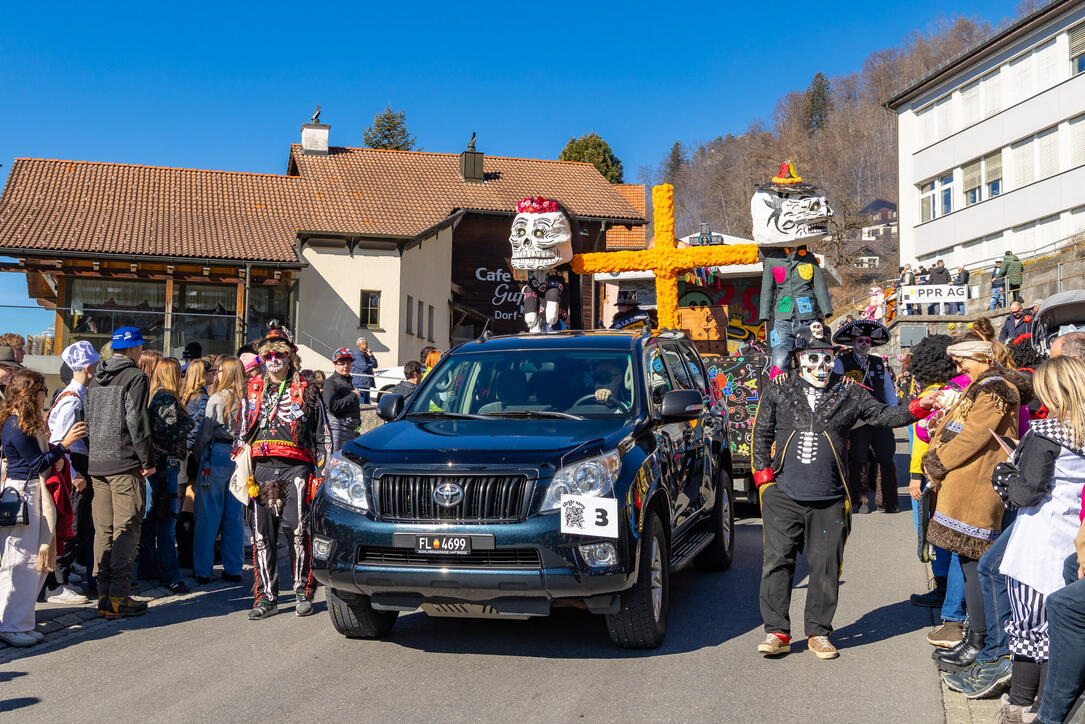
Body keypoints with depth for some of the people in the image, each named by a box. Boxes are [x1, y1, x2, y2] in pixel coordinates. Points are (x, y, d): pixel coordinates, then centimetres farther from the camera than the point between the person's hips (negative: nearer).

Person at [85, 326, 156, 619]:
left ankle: (104, 594, 13)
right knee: (125, 529, -4)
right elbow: (136, 421, -14)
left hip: (97, 463, 7)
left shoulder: (96, 378, 15)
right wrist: (148, 460, -9)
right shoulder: (135, 377, -8)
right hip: (125, 463, -7)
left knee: (103, 530, 10)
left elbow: (87, 419, 18)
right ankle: (118, 597, -5)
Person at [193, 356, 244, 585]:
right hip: (240, 457, 4)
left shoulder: (217, 399, -9)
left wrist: (199, 455, 10)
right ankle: (233, 569, 15)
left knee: (208, 514, 3)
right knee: (235, 515, 10)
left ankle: (203, 570, 7)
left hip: (217, 455, -4)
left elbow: (205, 434, -5)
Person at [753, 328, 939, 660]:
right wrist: (764, 474, 3)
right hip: (783, 495, 0)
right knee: (777, 562, 0)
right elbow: (761, 434, 11)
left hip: (829, 499, 0)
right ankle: (777, 632, 10)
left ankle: (819, 632, 19)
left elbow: (883, 415, 7)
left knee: (825, 567, 5)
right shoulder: (778, 391, 8)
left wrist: (917, 407, -10)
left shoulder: (850, 393, 8)